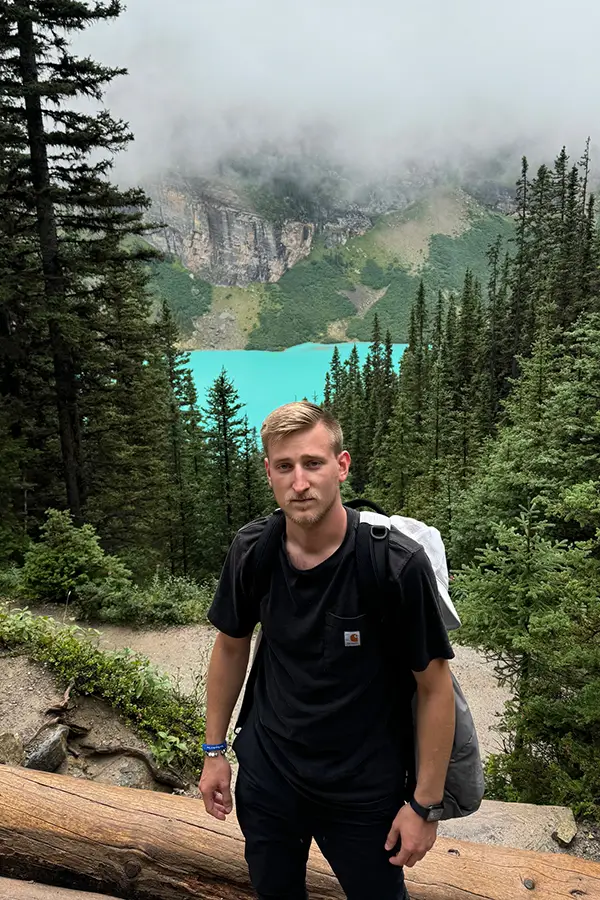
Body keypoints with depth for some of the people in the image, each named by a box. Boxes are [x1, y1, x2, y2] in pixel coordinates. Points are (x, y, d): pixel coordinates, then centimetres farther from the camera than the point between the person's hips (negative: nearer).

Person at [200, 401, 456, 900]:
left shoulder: (399, 564, -26)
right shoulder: (251, 551, -14)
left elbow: (435, 686, -15)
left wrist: (425, 804, -10)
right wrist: (215, 750, 7)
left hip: (364, 791, -3)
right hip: (266, 774, 4)